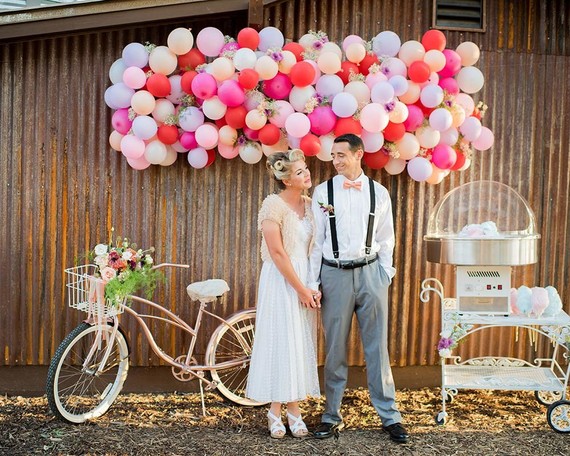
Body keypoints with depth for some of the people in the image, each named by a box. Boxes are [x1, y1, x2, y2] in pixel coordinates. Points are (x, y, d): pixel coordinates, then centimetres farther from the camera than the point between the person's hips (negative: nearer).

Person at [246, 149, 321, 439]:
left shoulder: (310, 205, 7)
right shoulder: (273, 205, -13)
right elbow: (278, 253, -16)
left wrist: (314, 287, -6)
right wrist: (301, 289, -14)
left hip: (305, 279, 6)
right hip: (280, 281, -6)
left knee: (302, 343, 9)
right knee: (280, 341, 0)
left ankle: (294, 410, 20)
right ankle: (275, 412, 13)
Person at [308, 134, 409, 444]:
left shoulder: (379, 193, 4)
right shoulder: (323, 192, 2)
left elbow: (386, 239, 9)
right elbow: (316, 240, 3)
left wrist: (385, 274, 2)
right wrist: (312, 282, 0)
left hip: (370, 273, 0)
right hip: (335, 274, 0)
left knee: (377, 347, 5)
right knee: (334, 349, 7)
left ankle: (389, 415, 15)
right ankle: (332, 416, 19)